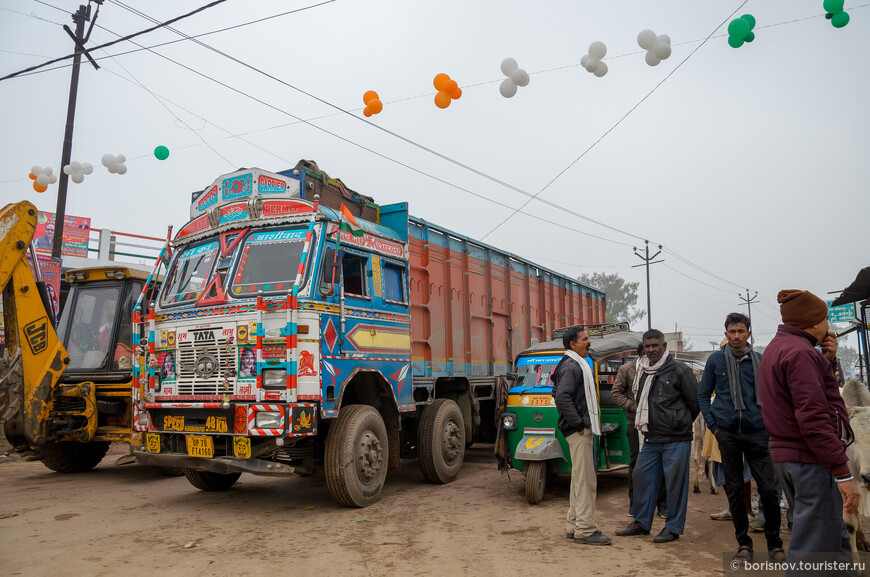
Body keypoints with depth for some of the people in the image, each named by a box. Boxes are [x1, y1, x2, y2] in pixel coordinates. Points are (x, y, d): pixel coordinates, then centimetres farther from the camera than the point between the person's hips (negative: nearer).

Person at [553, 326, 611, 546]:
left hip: (583, 430, 11)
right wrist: (578, 423, -21)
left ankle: (574, 526, 23)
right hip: (579, 431, -11)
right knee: (585, 480, -7)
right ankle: (585, 530, -2)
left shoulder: (578, 365, 20)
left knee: (579, 479, 15)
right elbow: (562, 397, -25)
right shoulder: (570, 366, -13)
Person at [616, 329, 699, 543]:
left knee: (675, 482, 0)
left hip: (676, 439, -7)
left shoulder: (679, 370, -9)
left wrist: (681, 423, 8)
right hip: (651, 438, 7)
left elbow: (695, 400, -2)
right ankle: (641, 523, 23)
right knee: (641, 476, 10)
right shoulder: (642, 371, 12)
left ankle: (673, 528, 13)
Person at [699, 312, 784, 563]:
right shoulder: (715, 360, 3)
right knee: (735, 490, 8)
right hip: (728, 434, 0)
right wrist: (713, 426, 0)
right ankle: (744, 544, 19)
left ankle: (774, 544, 17)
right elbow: (703, 395, 7)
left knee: (768, 489, -1)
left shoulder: (760, 361, 4)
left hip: (757, 432, 0)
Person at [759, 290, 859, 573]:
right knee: (815, 546, -4)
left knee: (835, 538, 20)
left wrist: (827, 360, 8)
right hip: (811, 459, -10)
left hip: (785, 454, 10)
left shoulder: (776, 349, 16)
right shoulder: (799, 352, -16)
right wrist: (843, 473, -22)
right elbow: (813, 417, -22)